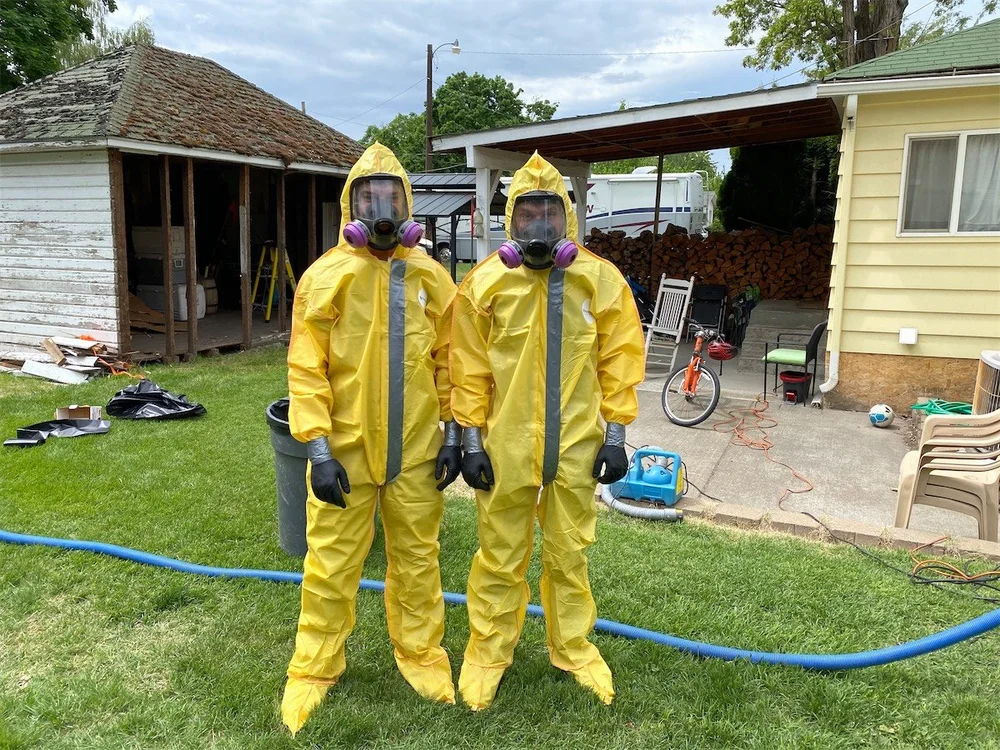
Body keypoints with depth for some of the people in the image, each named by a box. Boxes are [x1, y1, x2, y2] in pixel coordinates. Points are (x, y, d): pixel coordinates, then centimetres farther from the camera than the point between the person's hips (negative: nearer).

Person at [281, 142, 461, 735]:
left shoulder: (431, 276, 3)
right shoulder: (327, 276, -5)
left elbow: (448, 360, 6)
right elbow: (306, 368, -8)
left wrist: (453, 430, 2)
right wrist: (318, 446, -13)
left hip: (415, 449, 2)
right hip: (345, 448, -2)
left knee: (417, 557, 16)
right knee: (332, 563, 9)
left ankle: (421, 653, 34)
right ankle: (315, 669, 27)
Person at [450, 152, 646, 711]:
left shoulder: (600, 278, -2)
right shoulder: (485, 282, -4)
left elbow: (619, 360, 0)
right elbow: (469, 370, -2)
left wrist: (616, 436, -1)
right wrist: (472, 442, -3)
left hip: (576, 445, 1)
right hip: (506, 447, 0)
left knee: (569, 554, 16)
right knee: (501, 557, 12)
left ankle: (573, 647, 35)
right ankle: (489, 652, 30)